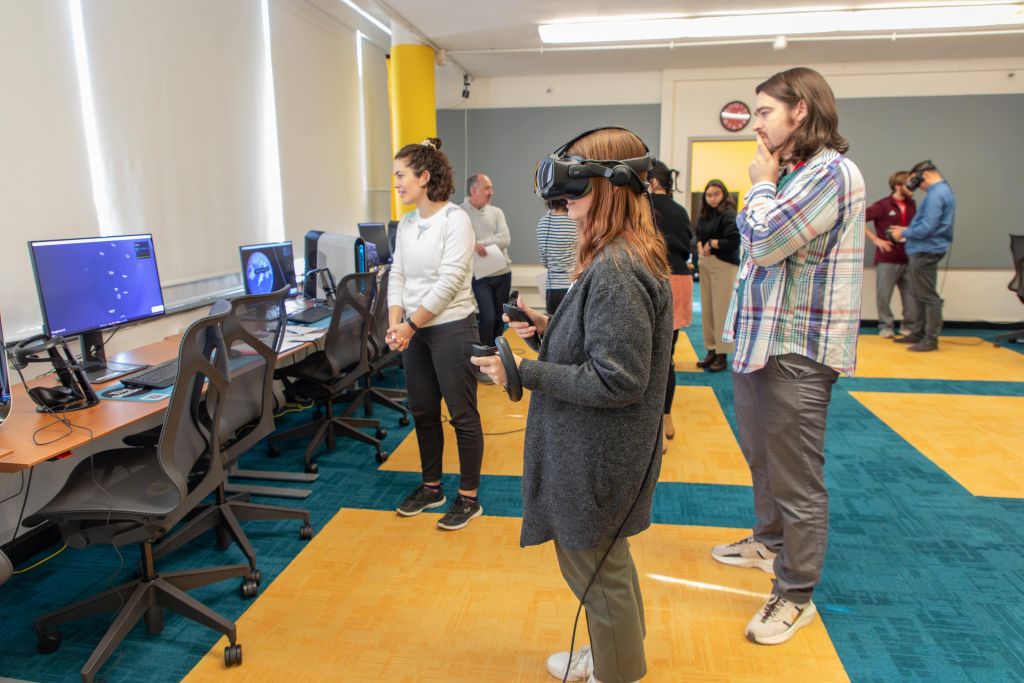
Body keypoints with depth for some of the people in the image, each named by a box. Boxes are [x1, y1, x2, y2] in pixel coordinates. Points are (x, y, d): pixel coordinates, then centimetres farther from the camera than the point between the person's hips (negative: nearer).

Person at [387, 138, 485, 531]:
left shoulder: (455, 220, -13)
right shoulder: (406, 224, 9)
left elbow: (448, 282, -19)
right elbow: (397, 275, 7)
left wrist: (410, 325, -16)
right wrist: (395, 323, -8)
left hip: (451, 329, -7)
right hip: (415, 331, 8)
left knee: (462, 415, 3)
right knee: (423, 412, 16)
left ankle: (469, 498, 16)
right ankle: (431, 487, 33)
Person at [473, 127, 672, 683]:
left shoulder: (615, 271, -26)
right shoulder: (627, 255, 6)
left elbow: (617, 381, -27)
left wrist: (524, 372, -24)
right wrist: (550, 329, 3)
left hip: (595, 455, -10)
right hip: (596, 447, 10)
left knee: (593, 566, 11)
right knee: (604, 559, 26)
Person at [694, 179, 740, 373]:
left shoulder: (728, 214, -12)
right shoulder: (705, 214, 11)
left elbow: (734, 241, -21)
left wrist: (713, 243, -10)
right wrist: (700, 246, -3)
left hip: (724, 265, -8)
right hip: (705, 264, 8)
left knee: (721, 311, -4)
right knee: (707, 310, 10)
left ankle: (722, 355, 4)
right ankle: (711, 350, 20)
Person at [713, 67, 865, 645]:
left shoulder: (831, 172, -15)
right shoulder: (793, 175, 15)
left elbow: (763, 240, -22)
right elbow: (749, 235, 16)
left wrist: (762, 184, -10)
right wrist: (764, 186, 6)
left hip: (795, 353, -10)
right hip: (760, 341, 10)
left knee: (796, 479, 2)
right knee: (763, 458, 25)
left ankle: (797, 595, 19)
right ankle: (771, 542, 46)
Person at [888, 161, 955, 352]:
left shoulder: (936, 194, -18)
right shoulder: (944, 191, 16)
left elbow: (927, 228, -23)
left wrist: (904, 233, -10)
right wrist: (907, 229, 15)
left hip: (926, 251, -11)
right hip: (925, 251, 11)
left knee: (928, 297, -4)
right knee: (921, 296, 16)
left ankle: (931, 339, 1)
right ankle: (918, 333, 24)